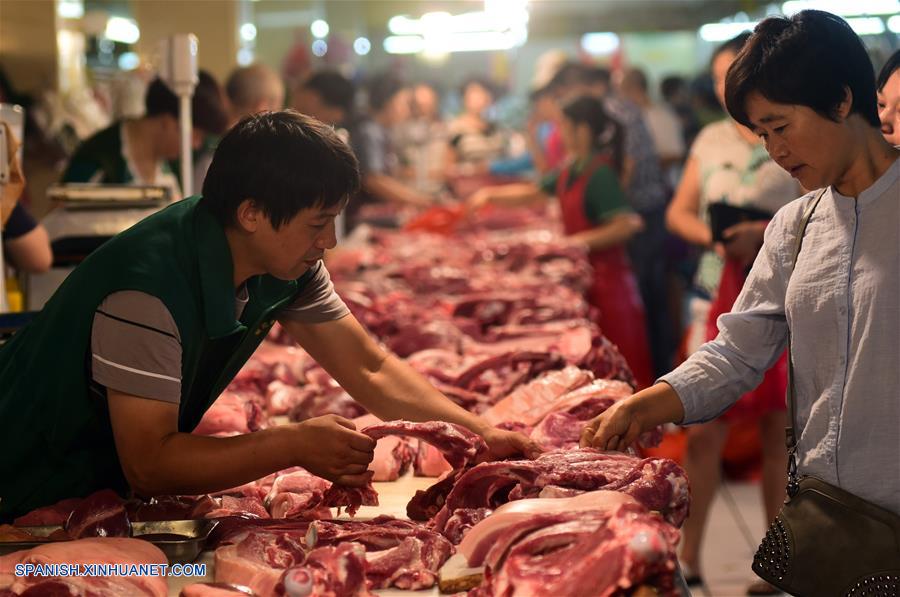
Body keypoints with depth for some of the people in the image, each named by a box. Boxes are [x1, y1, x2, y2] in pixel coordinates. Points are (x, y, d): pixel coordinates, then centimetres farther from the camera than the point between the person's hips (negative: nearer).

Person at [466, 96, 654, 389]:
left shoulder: (600, 174, -17)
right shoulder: (571, 172, 10)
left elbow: (627, 224, -25)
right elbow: (534, 191, 24)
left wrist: (581, 241, -22)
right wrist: (490, 194, 19)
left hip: (606, 275, -9)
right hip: (585, 276, 9)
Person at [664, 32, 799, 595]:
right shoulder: (711, 139, 9)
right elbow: (678, 211, 14)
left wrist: (766, 233, -21)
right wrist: (712, 235, -6)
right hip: (719, 295, 3)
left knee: (780, 432, 5)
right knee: (703, 431, 1)